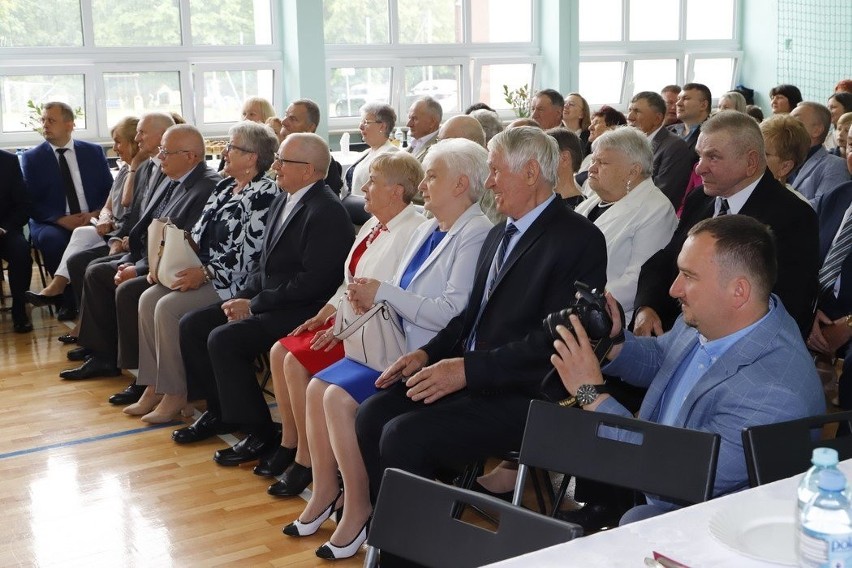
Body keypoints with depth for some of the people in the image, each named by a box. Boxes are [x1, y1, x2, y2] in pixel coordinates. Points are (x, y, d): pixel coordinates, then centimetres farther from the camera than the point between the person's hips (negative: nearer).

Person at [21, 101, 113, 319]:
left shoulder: (93, 152, 11)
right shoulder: (31, 158, 7)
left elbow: (109, 191, 10)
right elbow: (31, 203, 2)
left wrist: (96, 214, -11)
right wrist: (61, 220, -15)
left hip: (92, 220, 1)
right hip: (52, 223, -1)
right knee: (52, 240, -36)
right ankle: (68, 300, -19)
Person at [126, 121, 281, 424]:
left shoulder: (265, 193, -12)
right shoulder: (225, 186, 16)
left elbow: (250, 252, -20)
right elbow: (198, 234, 19)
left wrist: (205, 273, -21)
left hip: (230, 282, -9)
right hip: (199, 271, 9)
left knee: (169, 306, -24)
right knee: (148, 299, -8)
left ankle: (175, 396, -13)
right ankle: (154, 388, -4)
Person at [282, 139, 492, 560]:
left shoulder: (476, 236, -14)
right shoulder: (428, 229, 15)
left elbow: (453, 313, -23)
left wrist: (384, 292, -19)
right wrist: (371, 298, -4)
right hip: (394, 343, 9)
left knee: (341, 398, -22)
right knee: (318, 387, -3)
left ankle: (357, 507, -7)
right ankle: (324, 490, 8)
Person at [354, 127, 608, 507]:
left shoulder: (579, 239, -12)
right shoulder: (498, 235, 17)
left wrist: (467, 370, -21)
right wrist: (428, 354, 3)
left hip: (524, 395, -9)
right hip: (468, 379, 9)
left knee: (404, 436, -22)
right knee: (372, 415, -6)